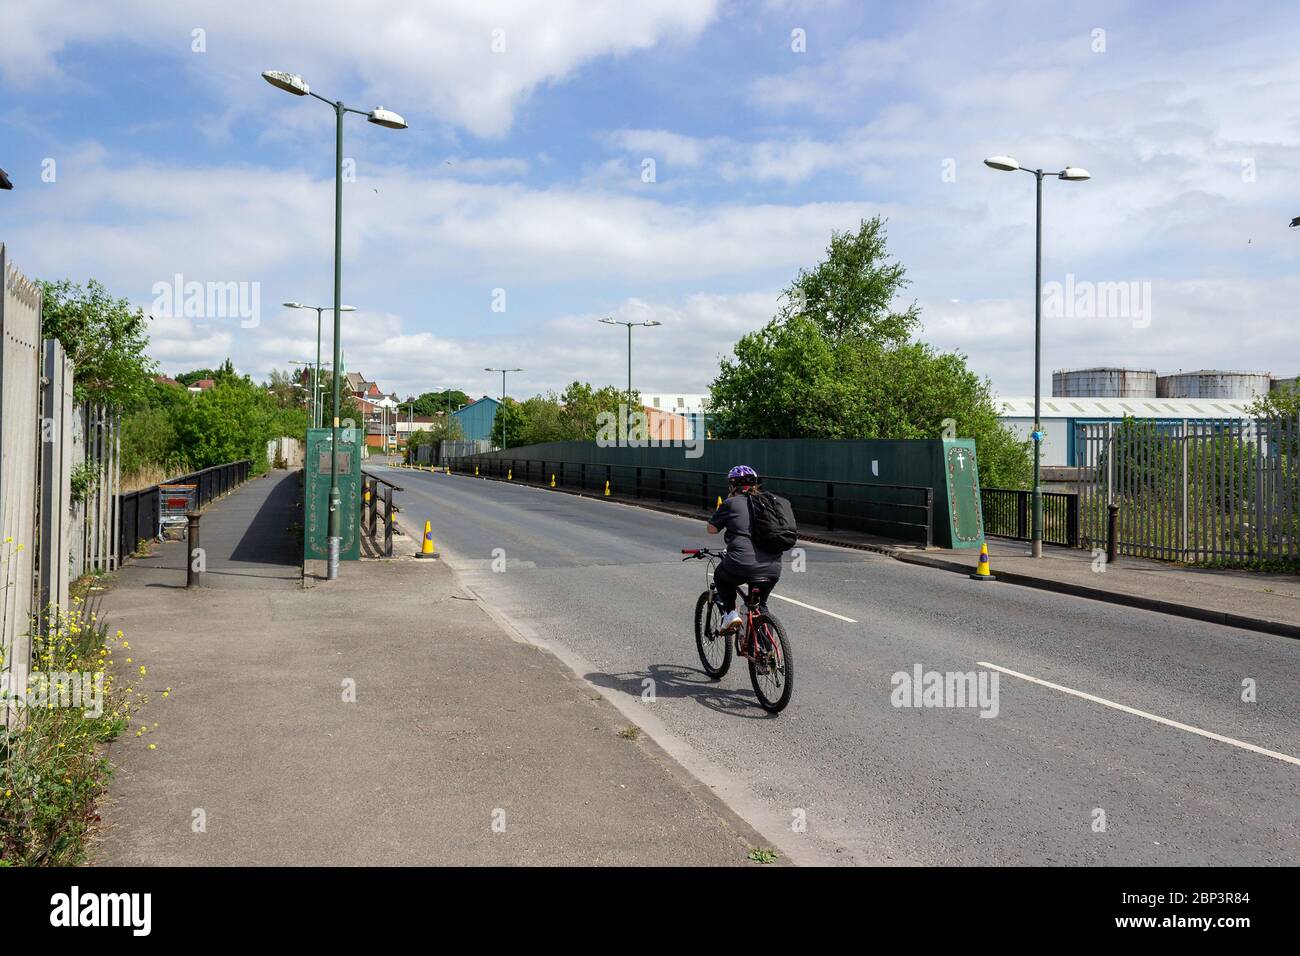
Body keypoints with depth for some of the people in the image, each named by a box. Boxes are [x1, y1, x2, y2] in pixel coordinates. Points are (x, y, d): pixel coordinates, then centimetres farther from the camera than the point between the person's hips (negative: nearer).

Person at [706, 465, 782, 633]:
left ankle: (730, 614, 11)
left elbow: (712, 529, 12)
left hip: (742, 565, -4)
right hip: (773, 569, 4)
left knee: (720, 576, 29)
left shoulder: (731, 503, 5)